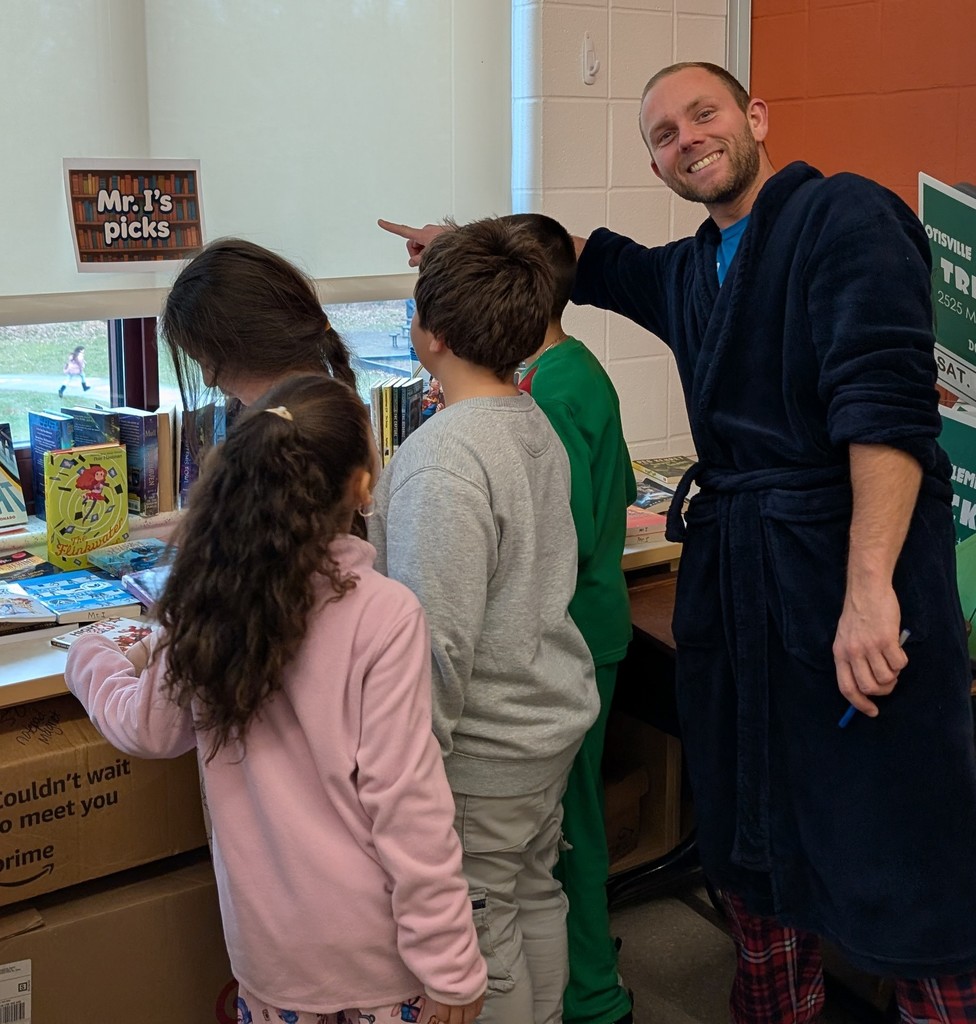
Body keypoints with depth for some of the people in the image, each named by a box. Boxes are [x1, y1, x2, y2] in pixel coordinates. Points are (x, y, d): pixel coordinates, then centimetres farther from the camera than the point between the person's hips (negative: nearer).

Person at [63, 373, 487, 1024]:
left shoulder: (209, 599, -9)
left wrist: (90, 659, 27)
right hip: (372, 947, -4)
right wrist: (451, 967, -11)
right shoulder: (383, 615, -23)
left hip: (267, 943, 4)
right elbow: (406, 802, -21)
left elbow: (149, 730, 6)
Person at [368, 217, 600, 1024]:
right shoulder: (538, 426, 2)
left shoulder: (442, 458, -25)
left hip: (485, 752, -9)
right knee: (535, 896, 24)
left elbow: (436, 644, -26)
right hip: (555, 715, 9)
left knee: (480, 931, 8)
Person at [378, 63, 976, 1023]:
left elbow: (887, 405, -20)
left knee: (899, 861, -4)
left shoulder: (845, 215, -8)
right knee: (747, 841, 17)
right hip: (730, 575, 8)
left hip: (847, 559, -8)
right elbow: (594, 261, 38)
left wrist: (870, 589, -27)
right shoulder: (691, 272, 16)